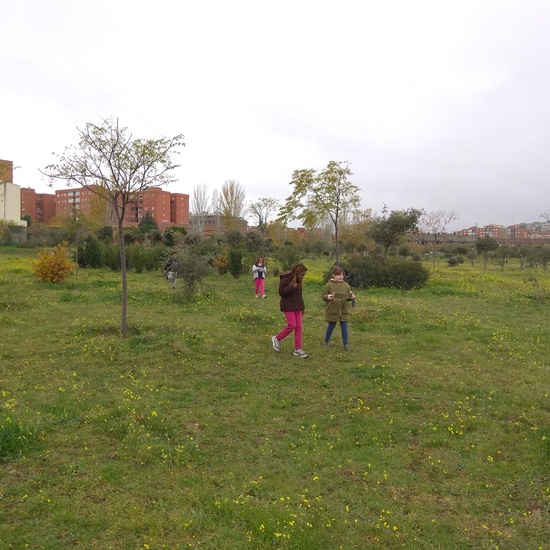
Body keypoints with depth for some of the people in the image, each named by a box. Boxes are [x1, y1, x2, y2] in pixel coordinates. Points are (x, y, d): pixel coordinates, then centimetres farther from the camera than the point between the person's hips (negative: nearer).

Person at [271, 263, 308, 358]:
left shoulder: (298, 281, 11)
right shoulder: (285, 279, -11)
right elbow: (281, 292, -16)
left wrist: (302, 307, 19)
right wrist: (292, 287, -22)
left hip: (297, 306, 7)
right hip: (288, 306, -7)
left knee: (298, 327, 1)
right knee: (292, 325, -12)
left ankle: (297, 349, 5)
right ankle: (277, 338, 11)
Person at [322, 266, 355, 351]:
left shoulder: (346, 285, 5)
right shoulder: (329, 285, -6)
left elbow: (349, 297, 10)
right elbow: (323, 295, -5)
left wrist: (352, 297, -12)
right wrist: (328, 297, -26)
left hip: (344, 311, 3)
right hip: (332, 311, -3)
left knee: (344, 328, 3)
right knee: (331, 326, 9)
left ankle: (346, 345, 10)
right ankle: (326, 341, 29)